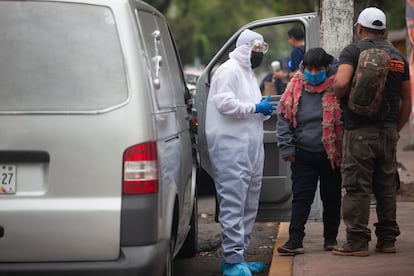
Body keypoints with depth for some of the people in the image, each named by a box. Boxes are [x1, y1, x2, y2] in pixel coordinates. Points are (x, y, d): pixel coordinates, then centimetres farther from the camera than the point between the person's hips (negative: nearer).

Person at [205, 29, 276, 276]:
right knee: (234, 204, -12)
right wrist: (255, 108, -15)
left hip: (250, 148, 10)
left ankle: (238, 256, 19)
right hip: (232, 147, -10)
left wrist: (264, 111, 9)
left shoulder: (249, 72, 25)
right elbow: (224, 103, -20)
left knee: (249, 205, 12)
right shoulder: (229, 70, -7)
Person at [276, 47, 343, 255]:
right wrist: (287, 148, -1)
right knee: (301, 197, -1)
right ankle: (295, 240, -1)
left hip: (331, 154, -1)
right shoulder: (295, 87, 1)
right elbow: (283, 119, 5)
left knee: (331, 198, 10)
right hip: (303, 154, 1)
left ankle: (331, 238, 23)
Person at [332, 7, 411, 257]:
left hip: (360, 130, -5)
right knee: (386, 186, 12)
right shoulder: (398, 56, 14)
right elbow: (406, 100, 16)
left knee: (358, 187, -4)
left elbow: (342, 83, -20)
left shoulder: (353, 51, -4)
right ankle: (387, 239, 15)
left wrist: (338, 96, 1)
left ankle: (357, 242, -5)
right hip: (388, 130, 5)